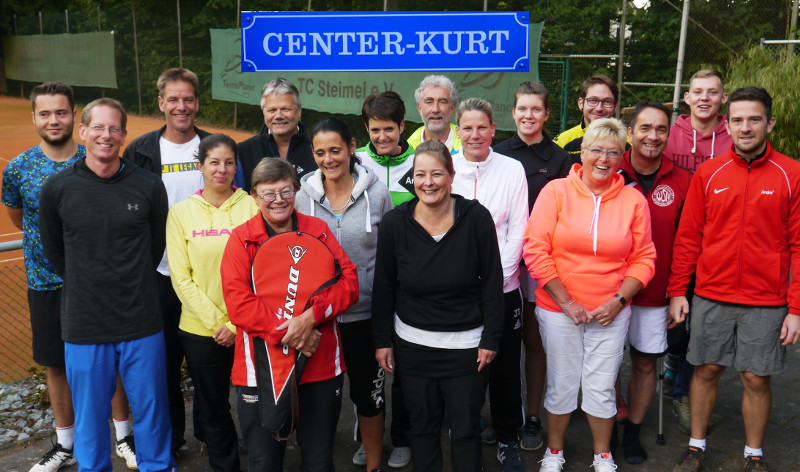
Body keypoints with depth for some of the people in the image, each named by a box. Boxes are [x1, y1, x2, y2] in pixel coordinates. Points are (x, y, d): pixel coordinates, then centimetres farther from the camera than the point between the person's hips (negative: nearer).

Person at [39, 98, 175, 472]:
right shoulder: (57, 189, -3)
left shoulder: (149, 186, -4)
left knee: (151, 409, 13)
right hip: (84, 325, 0)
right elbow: (53, 252, 10)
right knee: (90, 416, 13)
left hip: (142, 323, 0)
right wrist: (89, 287, 10)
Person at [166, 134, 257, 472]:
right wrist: (215, 321, -10)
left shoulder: (252, 207, -3)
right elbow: (180, 277, -2)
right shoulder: (181, 212, 1)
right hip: (200, 330, 1)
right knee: (212, 409, 13)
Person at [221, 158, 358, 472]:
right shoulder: (241, 239, -3)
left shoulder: (318, 230, 4)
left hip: (321, 367, 2)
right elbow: (238, 304, -13)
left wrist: (311, 316, -20)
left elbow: (349, 283, -5)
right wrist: (286, 332, -21)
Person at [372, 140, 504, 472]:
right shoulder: (394, 223, -5)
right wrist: (383, 340, 4)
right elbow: (383, 286, 3)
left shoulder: (476, 217, -10)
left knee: (466, 429, 9)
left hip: (466, 344, -1)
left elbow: (492, 282, -4)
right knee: (421, 426, 14)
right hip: (412, 343, 2)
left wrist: (490, 339, -4)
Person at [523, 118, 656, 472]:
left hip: (611, 313, 1)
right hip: (558, 310, -1)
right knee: (561, 386, 10)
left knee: (602, 388, 9)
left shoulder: (633, 200, 2)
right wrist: (566, 302, -10)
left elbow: (644, 259, 5)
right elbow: (535, 250, -8)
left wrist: (618, 300, -8)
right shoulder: (556, 191, -4)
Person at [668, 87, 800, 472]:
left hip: (766, 302, -1)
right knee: (706, 370, 11)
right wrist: (677, 291, 2)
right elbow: (688, 236, 5)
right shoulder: (708, 173, 2)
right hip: (711, 296, 1)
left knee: (756, 379, 8)